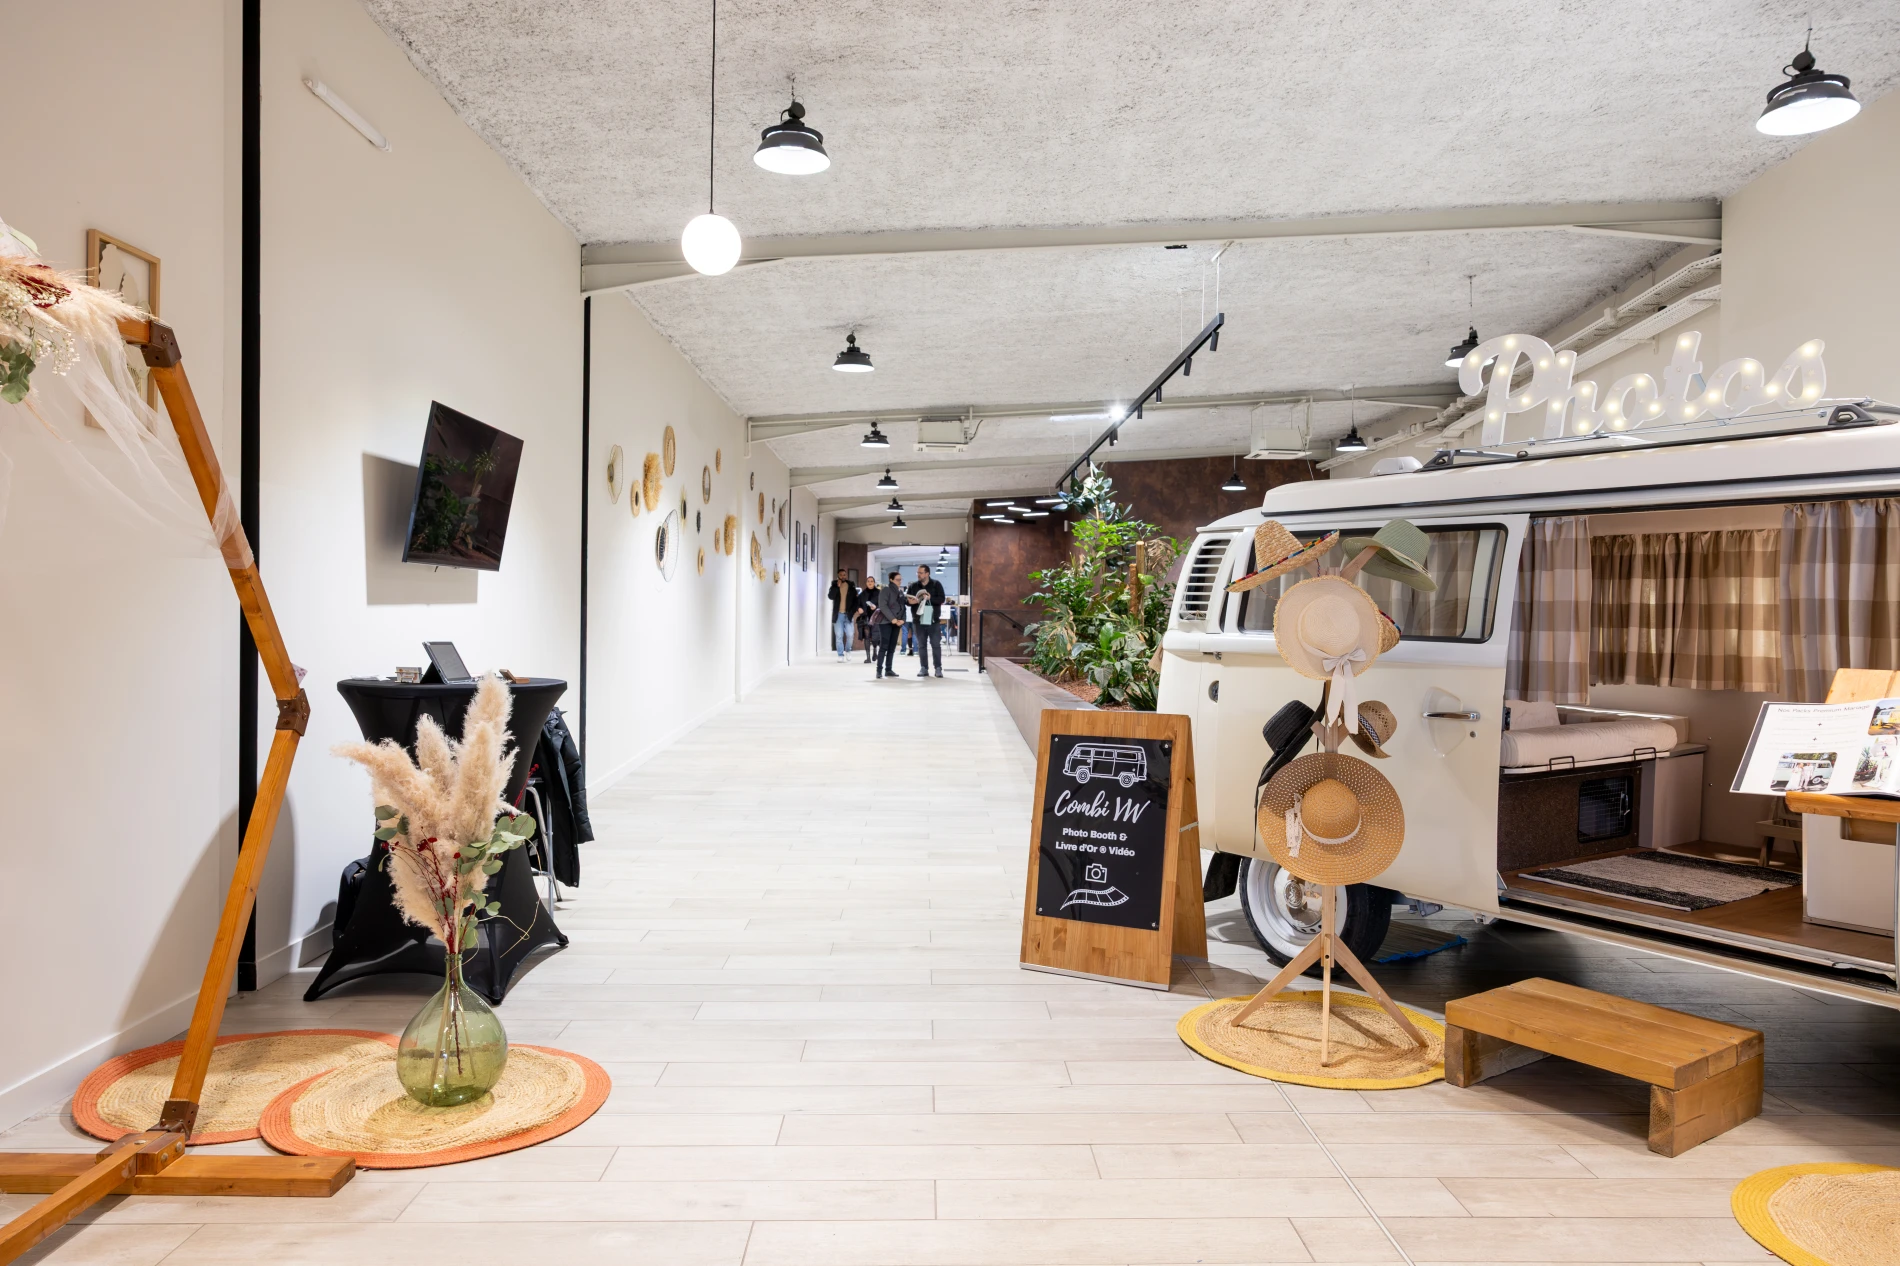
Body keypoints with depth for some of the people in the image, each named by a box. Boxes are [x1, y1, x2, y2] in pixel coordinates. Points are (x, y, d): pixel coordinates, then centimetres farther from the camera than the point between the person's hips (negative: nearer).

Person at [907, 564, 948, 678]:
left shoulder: (936, 585, 1)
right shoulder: (913, 586, 9)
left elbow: (941, 599, -8)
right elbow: (905, 598, 6)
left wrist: (930, 598, -22)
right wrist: (910, 601, -16)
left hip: (934, 620, -3)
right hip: (919, 621, 3)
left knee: (936, 645, 0)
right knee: (921, 646, 6)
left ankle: (938, 668, 5)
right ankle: (923, 668, 11)